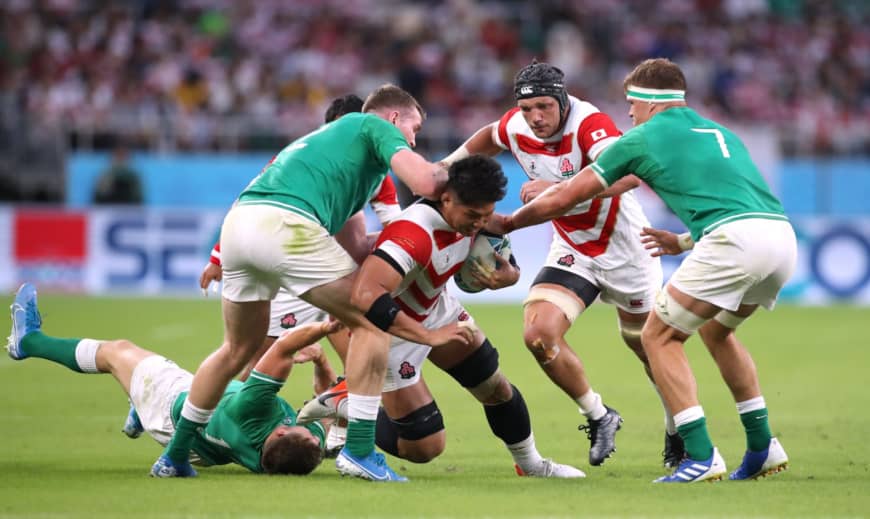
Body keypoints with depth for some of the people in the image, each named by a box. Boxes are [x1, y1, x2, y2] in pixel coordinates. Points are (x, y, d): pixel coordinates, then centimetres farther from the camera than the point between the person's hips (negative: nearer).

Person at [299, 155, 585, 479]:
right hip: (391, 329, -8)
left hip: (437, 309, 8)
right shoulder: (414, 233, -40)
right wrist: (422, 334, -51)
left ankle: (531, 464, 35)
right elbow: (364, 295, -50)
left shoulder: (471, 215, -13)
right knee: (425, 448, -6)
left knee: (496, 388, 11)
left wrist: (508, 274, -19)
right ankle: (340, 403, 12)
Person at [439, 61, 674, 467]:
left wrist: (557, 188, -54)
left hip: (624, 247, -4)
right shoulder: (516, 128, -11)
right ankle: (597, 417, 5)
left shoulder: (588, 124, -29)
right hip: (571, 250, 4)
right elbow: (490, 137, 16)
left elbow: (628, 175, -48)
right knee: (539, 334, -17)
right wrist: (448, 165, 6)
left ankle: (677, 432, 40)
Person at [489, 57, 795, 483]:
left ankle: (702, 456, -4)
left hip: (735, 240, -7)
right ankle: (763, 447, 25)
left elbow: (563, 198, 18)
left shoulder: (642, 139, 13)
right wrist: (684, 242, 45)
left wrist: (506, 222, 32)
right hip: (782, 237, 7)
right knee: (716, 330, 30)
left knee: (659, 336, 7)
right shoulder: (719, 132, 30)